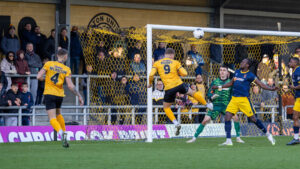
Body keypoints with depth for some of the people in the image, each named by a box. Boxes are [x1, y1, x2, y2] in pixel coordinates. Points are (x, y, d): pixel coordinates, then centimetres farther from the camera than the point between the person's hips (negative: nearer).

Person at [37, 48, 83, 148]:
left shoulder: (48, 64, -2)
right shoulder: (66, 69, -2)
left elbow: (39, 77, -8)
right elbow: (70, 86, -9)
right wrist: (79, 96, -1)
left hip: (49, 94, -2)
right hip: (60, 95, 2)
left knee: (52, 118, -6)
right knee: (58, 114, 27)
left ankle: (61, 133, -31)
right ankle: (64, 133, 24)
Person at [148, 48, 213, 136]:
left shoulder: (157, 63, 7)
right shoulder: (175, 62, 7)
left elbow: (151, 75, -4)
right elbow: (184, 73, 1)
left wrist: (150, 83, 14)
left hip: (169, 88, 0)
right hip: (179, 85, 1)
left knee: (166, 107, 17)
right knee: (192, 92, 28)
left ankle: (176, 123, 0)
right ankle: (207, 105, 40)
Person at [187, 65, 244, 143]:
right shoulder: (215, 82, 5)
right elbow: (209, 93, 3)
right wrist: (212, 96, -18)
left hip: (226, 105, 0)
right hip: (216, 105, 0)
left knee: (235, 117, -21)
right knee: (205, 120, -11)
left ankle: (238, 138, -4)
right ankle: (194, 138, 1)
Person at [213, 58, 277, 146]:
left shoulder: (250, 75, -4)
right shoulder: (237, 72, 13)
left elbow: (261, 84, -4)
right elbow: (231, 83, 26)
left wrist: (271, 88, -17)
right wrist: (219, 87, 25)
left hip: (244, 100, -5)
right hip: (234, 99, 5)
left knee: (253, 119, -5)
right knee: (227, 117, -9)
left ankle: (268, 134, 13)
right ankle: (228, 140, -6)